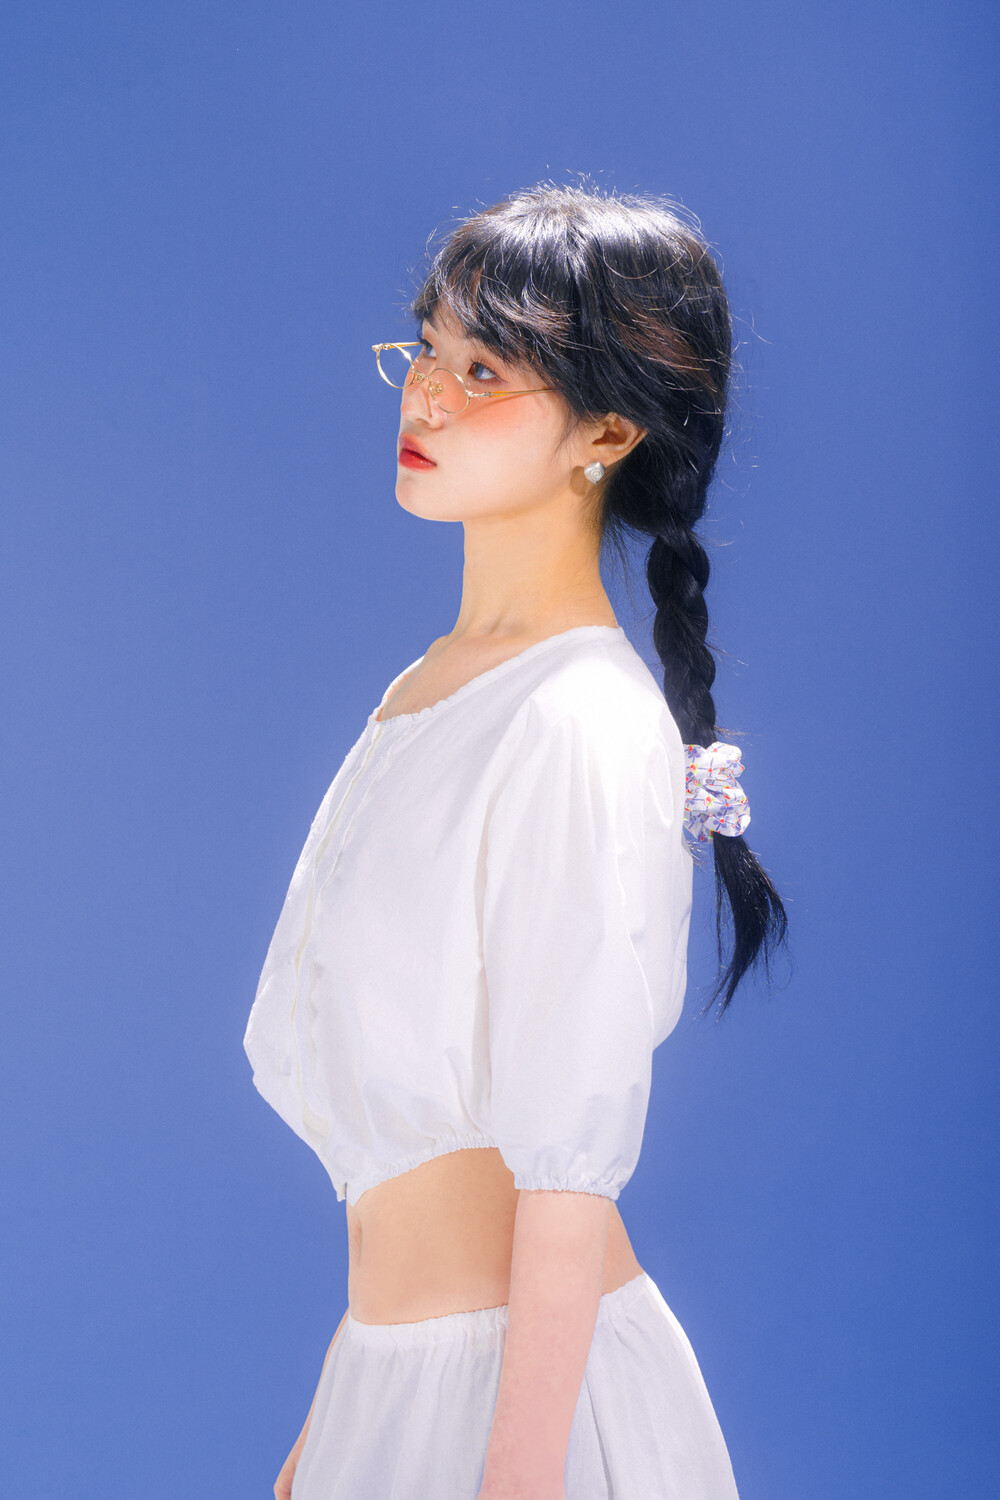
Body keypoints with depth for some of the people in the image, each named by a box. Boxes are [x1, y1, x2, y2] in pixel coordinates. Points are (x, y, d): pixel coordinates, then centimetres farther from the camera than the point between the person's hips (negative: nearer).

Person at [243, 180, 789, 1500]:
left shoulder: (587, 733, -18)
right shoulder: (425, 693, 7)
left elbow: (568, 1172, -20)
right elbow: (388, 1103, 10)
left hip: (519, 1378, -7)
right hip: (390, 1365, 8)